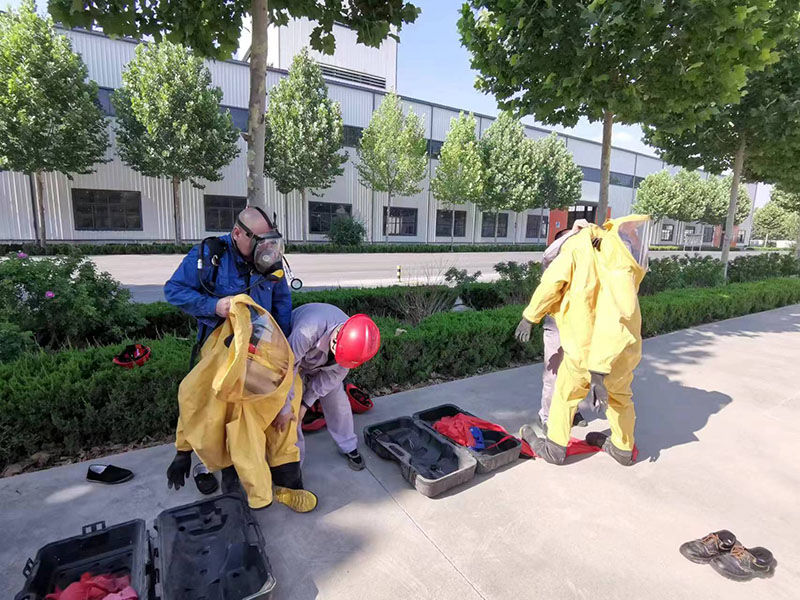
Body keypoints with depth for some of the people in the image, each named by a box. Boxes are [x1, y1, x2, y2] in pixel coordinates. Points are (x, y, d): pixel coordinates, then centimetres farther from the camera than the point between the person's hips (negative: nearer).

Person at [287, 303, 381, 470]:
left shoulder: (354, 342, -30)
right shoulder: (307, 332, -48)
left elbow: (332, 376, -17)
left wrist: (306, 403, -14)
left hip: (321, 364, 3)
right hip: (293, 353, -3)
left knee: (337, 401, 4)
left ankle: (349, 447, 25)